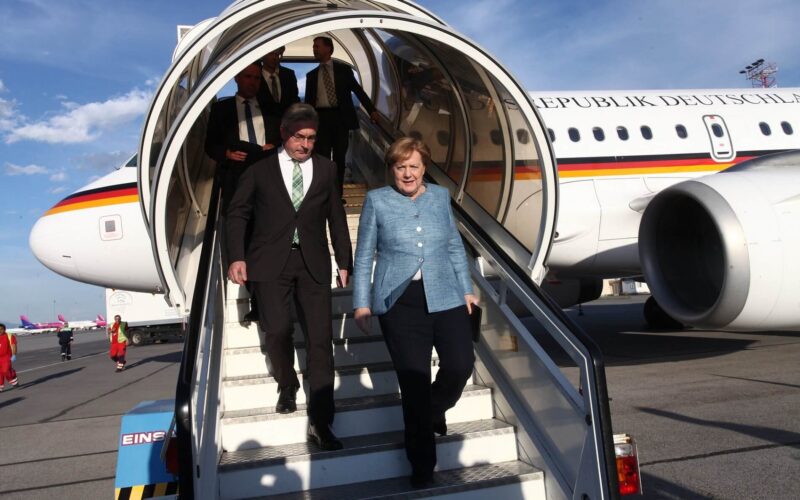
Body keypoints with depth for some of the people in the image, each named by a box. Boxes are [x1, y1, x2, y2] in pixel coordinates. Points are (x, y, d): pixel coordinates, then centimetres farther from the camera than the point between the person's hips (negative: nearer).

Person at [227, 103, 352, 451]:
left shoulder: (325, 170, 9)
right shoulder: (261, 170, 5)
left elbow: (336, 217, 13)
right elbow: (238, 214, 8)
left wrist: (344, 261, 11)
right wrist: (237, 257, -3)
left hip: (313, 263, 1)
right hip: (271, 262, -1)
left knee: (320, 338, -3)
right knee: (277, 331, -4)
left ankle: (320, 423, 5)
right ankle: (287, 386, 29)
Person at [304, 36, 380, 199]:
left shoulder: (343, 69, 6)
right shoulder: (311, 75, 13)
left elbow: (358, 90, 5)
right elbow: (308, 101, 14)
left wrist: (371, 110, -4)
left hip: (340, 118, -1)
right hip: (320, 118, 1)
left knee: (339, 158, 3)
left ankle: (337, 195, 13)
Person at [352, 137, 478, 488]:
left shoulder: (440, 196, 10)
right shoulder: (376, 201, 1)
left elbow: (455, 247, 15)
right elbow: (364, 256, 3)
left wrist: (466, 289, 13)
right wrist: (362, 303, 0)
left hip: (446, 298, 3)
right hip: (400, 303, -2)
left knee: (460, 366, -4)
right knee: (414, 379, 1)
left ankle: (432, 413, 33)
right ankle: (422, 463, 22)